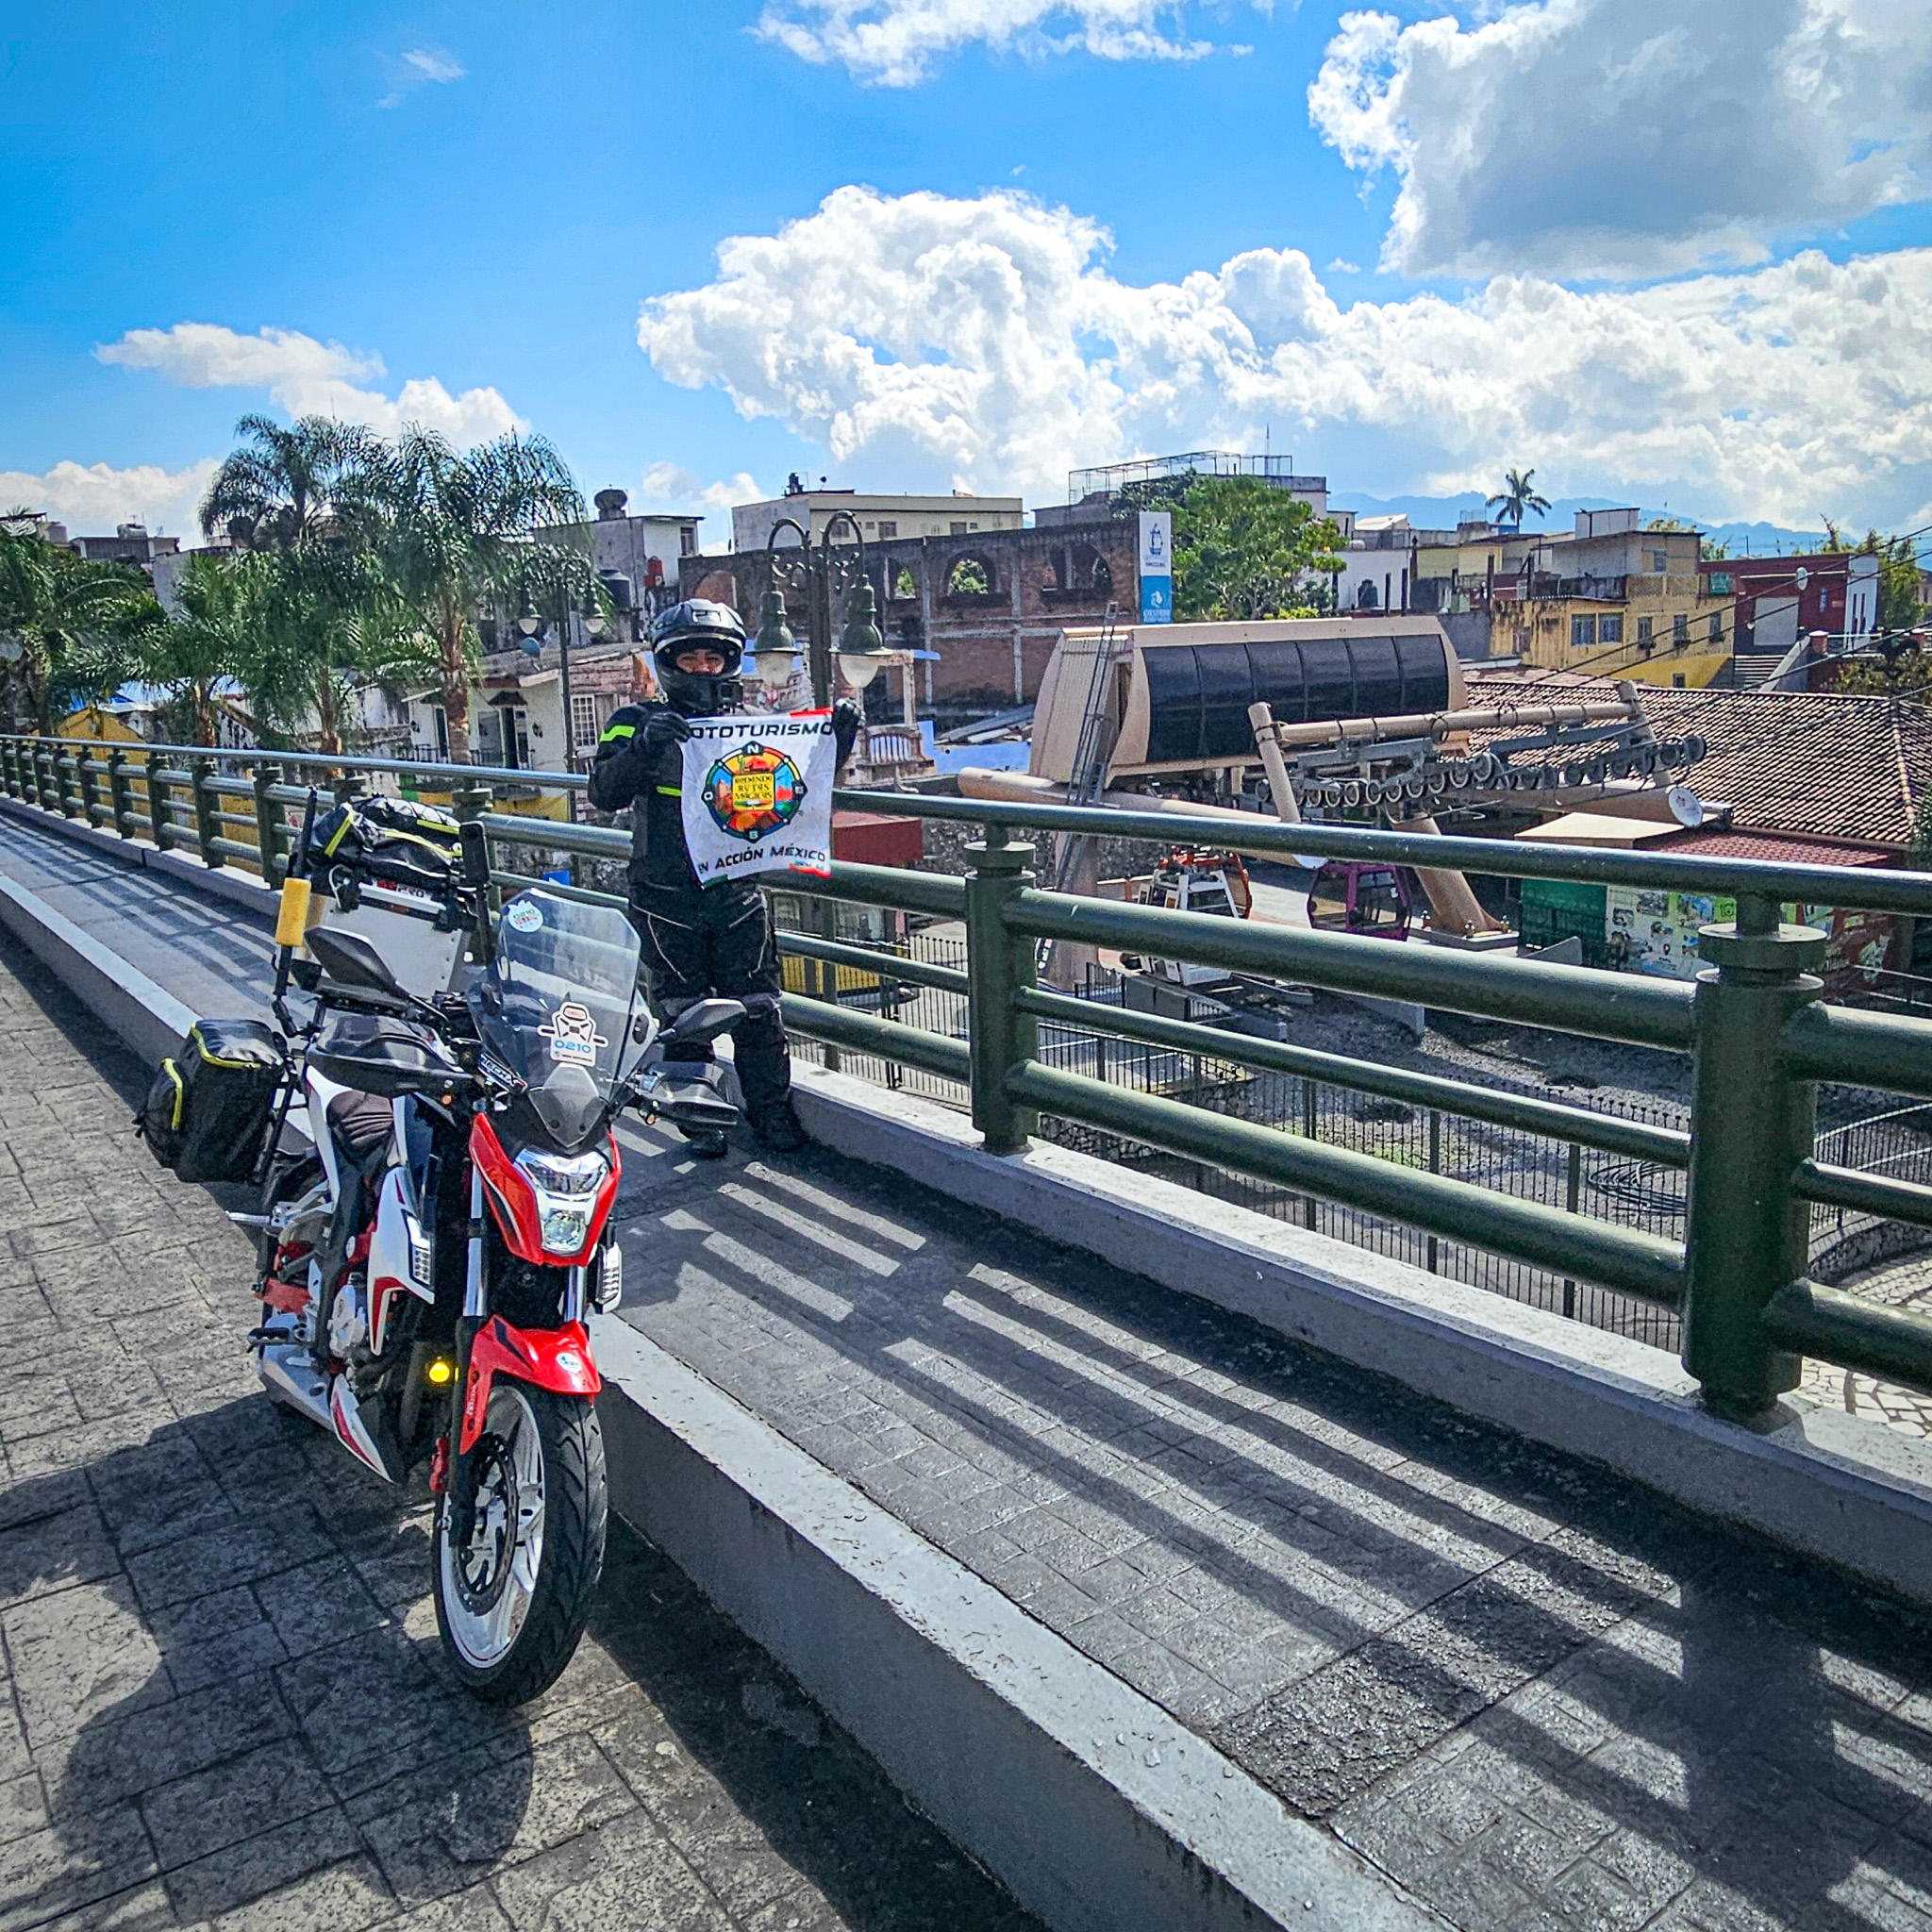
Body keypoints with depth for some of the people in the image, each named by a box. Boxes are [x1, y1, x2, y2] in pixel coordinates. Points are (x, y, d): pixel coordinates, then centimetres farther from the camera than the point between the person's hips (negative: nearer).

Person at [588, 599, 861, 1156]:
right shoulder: (637, 723, 0)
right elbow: (606, 795, -14)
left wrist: (836, 740, -3)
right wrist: (644, 745, -30)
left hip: (737, 893, 2)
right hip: (666, 898, -2)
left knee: (757, 1010, 5)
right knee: (683, 1015, 7)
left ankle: (771, 1109, 20)